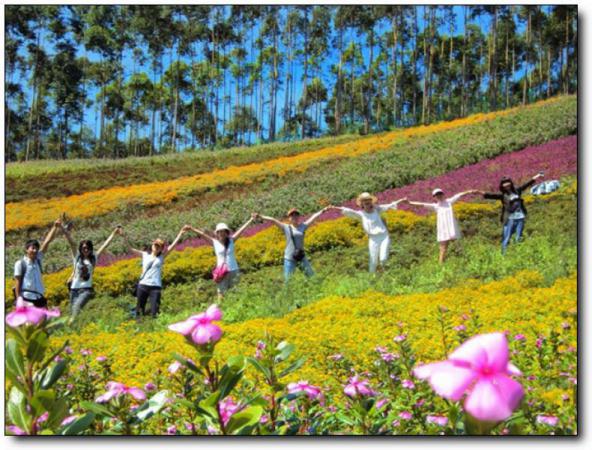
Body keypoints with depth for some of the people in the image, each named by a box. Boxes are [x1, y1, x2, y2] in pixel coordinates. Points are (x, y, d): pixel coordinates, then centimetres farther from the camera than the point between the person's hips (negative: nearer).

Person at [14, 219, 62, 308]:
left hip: (40, 298, 6)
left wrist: (55, 227, -3)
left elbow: (47, 242, 3)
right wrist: (18, 299, -12)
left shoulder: (38, 259, 8)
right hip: (26, 298, -6)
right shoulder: (20, 263, -5)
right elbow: (17, 282, -6)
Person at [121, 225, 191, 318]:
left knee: (154, 312, -6)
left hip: (155, 287, -1)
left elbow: (173, 245, 3)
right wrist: (124, 237, -5)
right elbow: (130, 249, 6)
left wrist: (181, 233, -4)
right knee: (139, 310, 8)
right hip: (143, 285, 1)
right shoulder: (145, 255, 11)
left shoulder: (161, 257, 10)